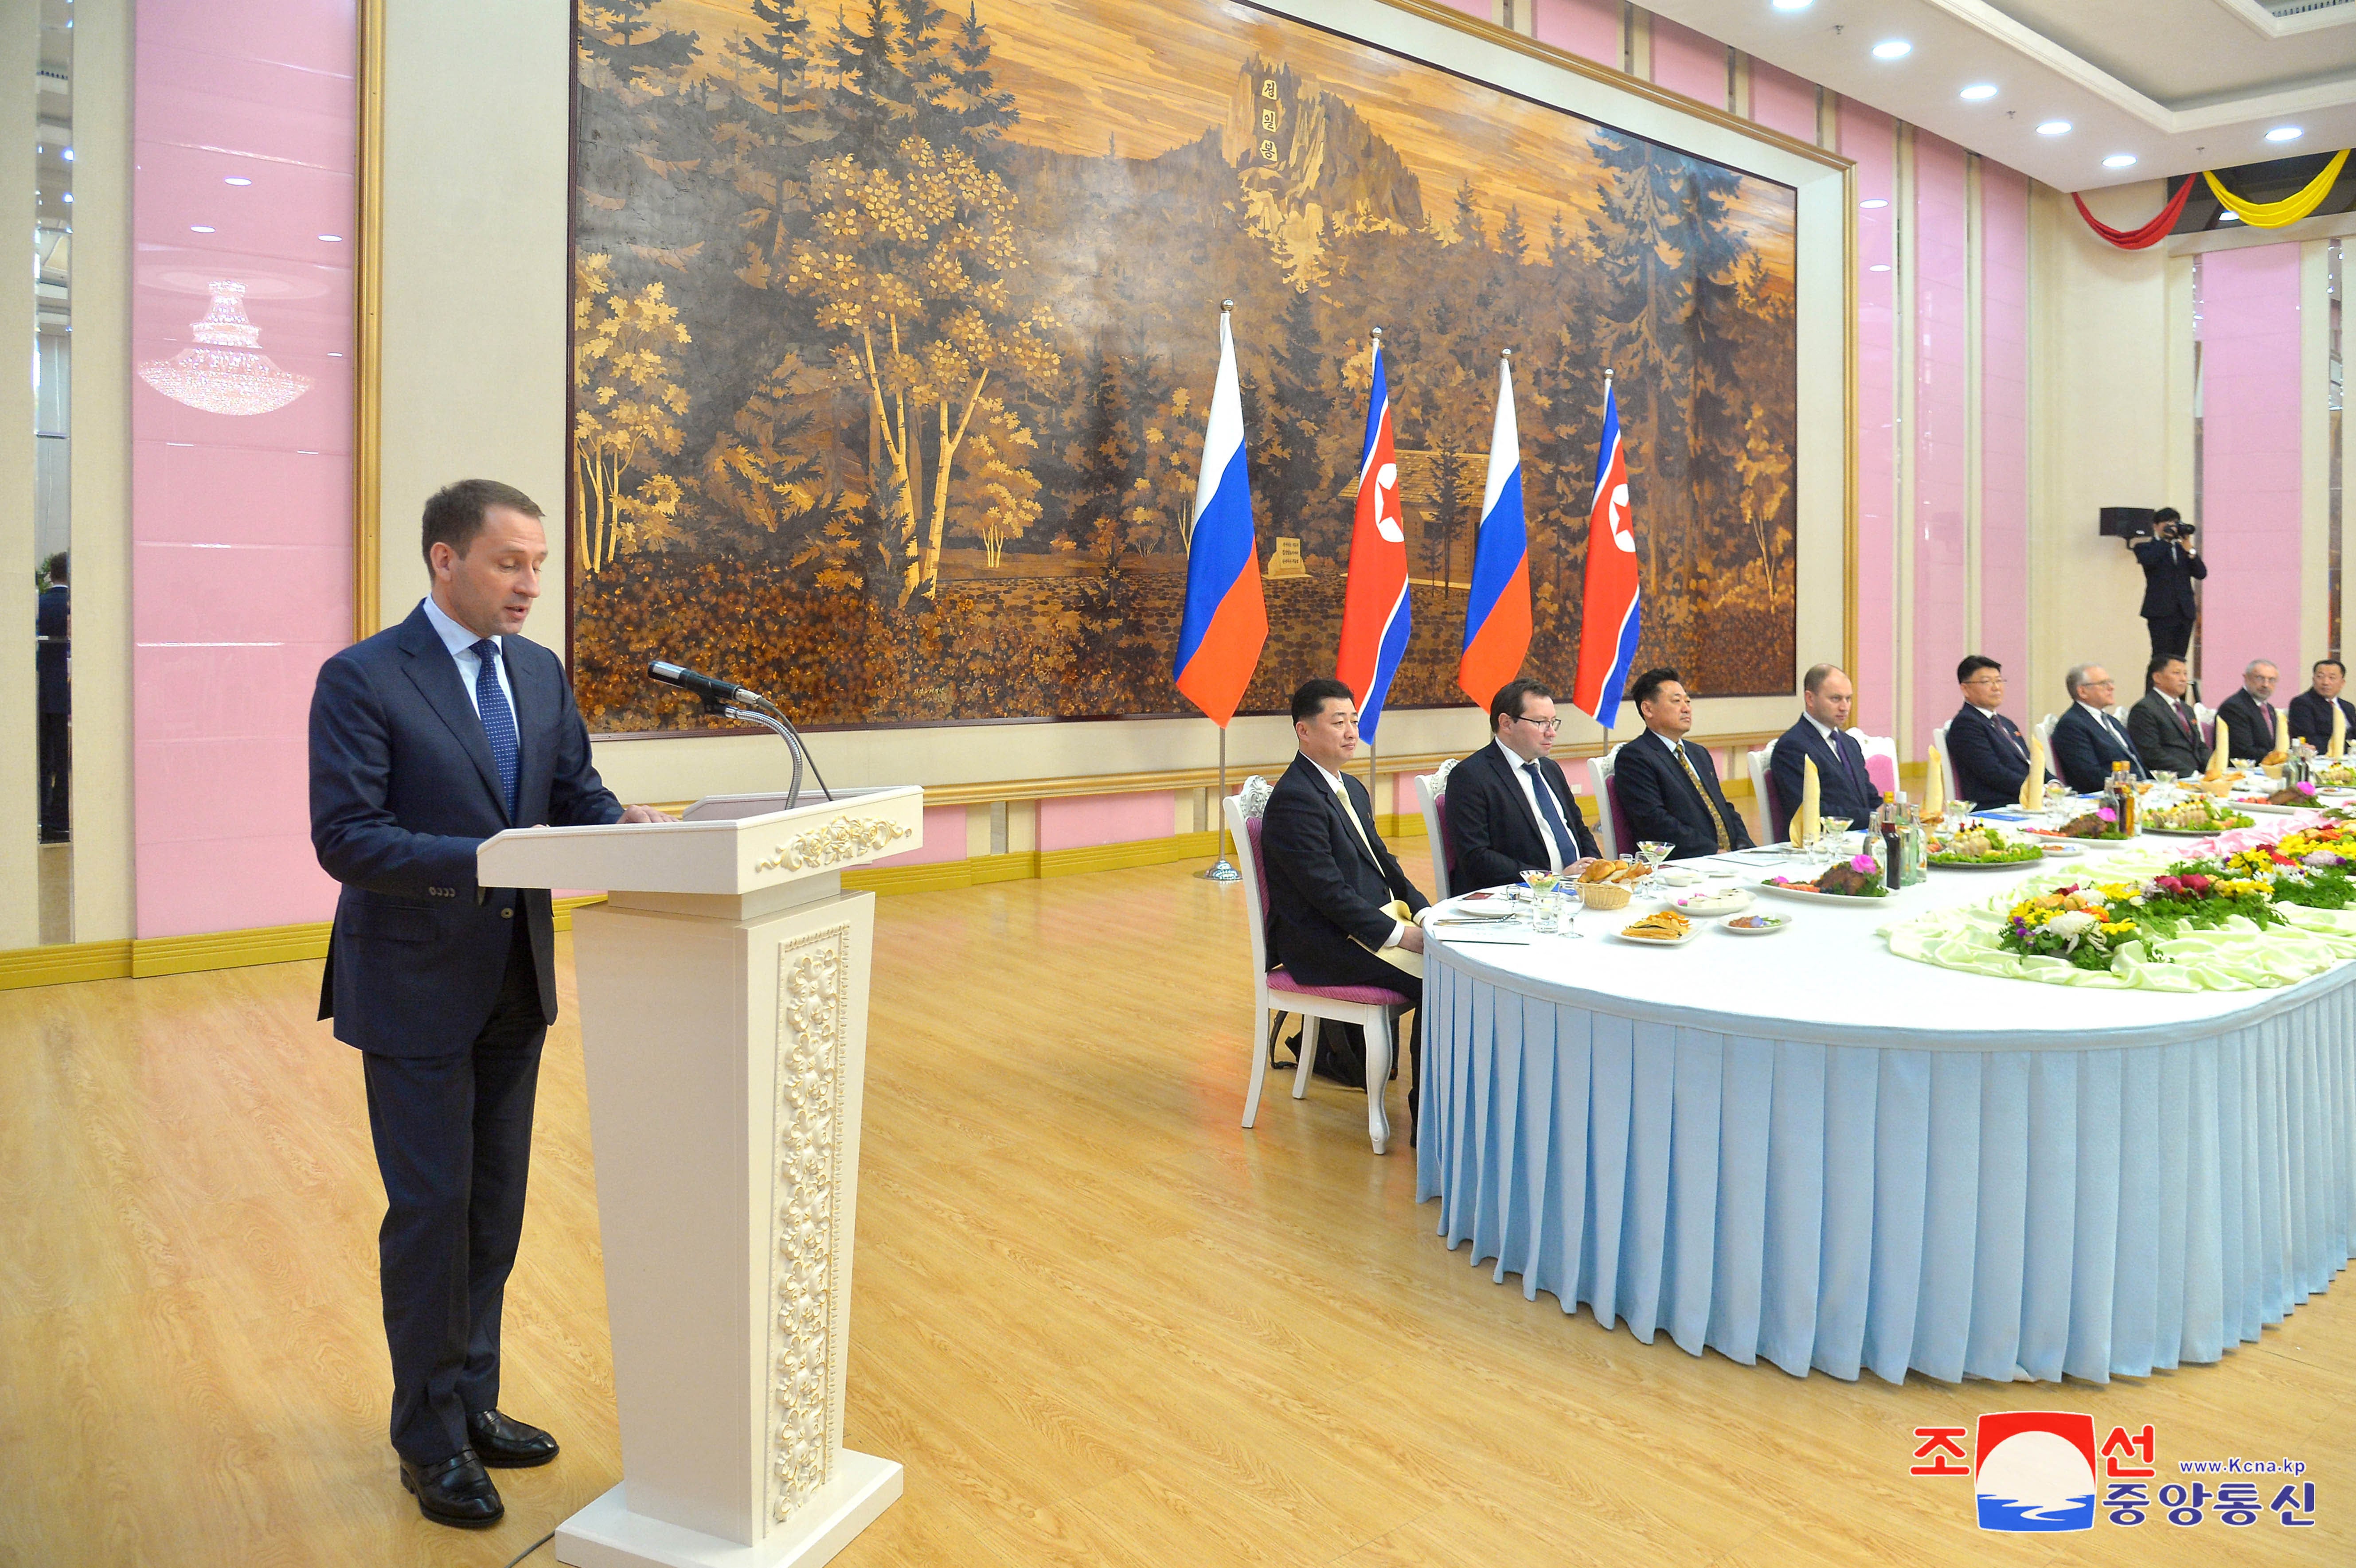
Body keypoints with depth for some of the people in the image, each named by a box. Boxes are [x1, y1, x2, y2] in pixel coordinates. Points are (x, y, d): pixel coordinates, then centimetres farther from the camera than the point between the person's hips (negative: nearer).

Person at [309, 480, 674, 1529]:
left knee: (495, 1205, 16)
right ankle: (431, 1442, 22)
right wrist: (484, 860, -31)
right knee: (431, 1210, 4)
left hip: (515, 981, 6)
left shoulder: (539, 671, 7)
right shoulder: (362, 680, -13)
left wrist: (618, 821, -13)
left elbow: (574, 789, 9)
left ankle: (473, 1402, 34)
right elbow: (346, 839, -19)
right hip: (417, 987, -6)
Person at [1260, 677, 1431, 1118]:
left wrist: (1426, 914, 2)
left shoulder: (1351, 789, 16)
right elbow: (1328, 892, -20)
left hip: (1380, 917, 9)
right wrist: (1400, 934, -19)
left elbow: (1385, 863, 18)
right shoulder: (1294, 799, -16)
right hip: (1322, 943, -9)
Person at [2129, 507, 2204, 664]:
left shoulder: (2182, 548, 19)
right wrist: (2165, 539, -9)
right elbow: (2147, 560, -19)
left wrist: (2188, 547, 0)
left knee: (2179, 661, 2)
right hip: (2161, 612, -5)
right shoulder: (2145, 547, 6)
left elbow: (2201, 573, 8)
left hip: (2185, 612, 5)